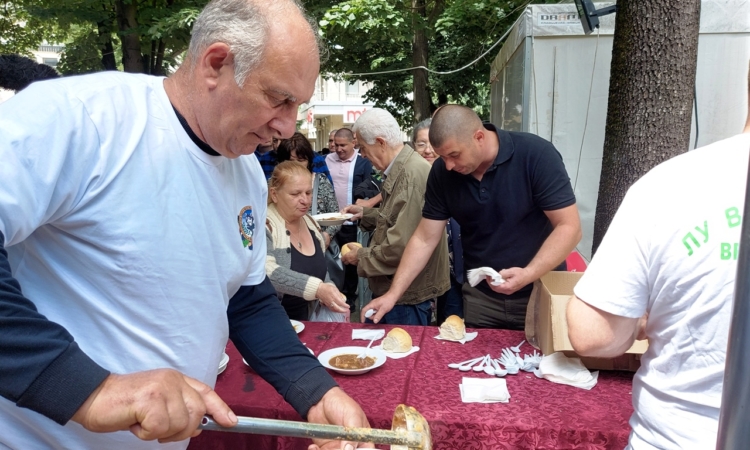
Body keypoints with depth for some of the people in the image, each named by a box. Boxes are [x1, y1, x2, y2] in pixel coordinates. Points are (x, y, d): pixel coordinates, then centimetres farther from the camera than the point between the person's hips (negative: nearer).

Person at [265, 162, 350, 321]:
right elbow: (266, 272, -30)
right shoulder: (263, 226, -14)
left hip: (303, 322, 6)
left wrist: (329, 293, -1)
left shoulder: (311, 224, 7)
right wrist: (317, 289, -36)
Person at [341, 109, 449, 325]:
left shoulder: (412, 175, -25)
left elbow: (403, 246, -28)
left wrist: (361, 256, -14)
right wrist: (365, 213, 11)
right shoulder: (400, 168, 8)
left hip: (408, 295, -10)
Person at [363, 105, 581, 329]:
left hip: (541, 292, -2)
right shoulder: (442, 173, -9)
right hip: (480, 297, 3)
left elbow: (569, 227, -18)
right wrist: (393, 294, -11)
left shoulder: (536, 155, -19)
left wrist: (528, 274, -31)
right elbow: (424, 239, -4)